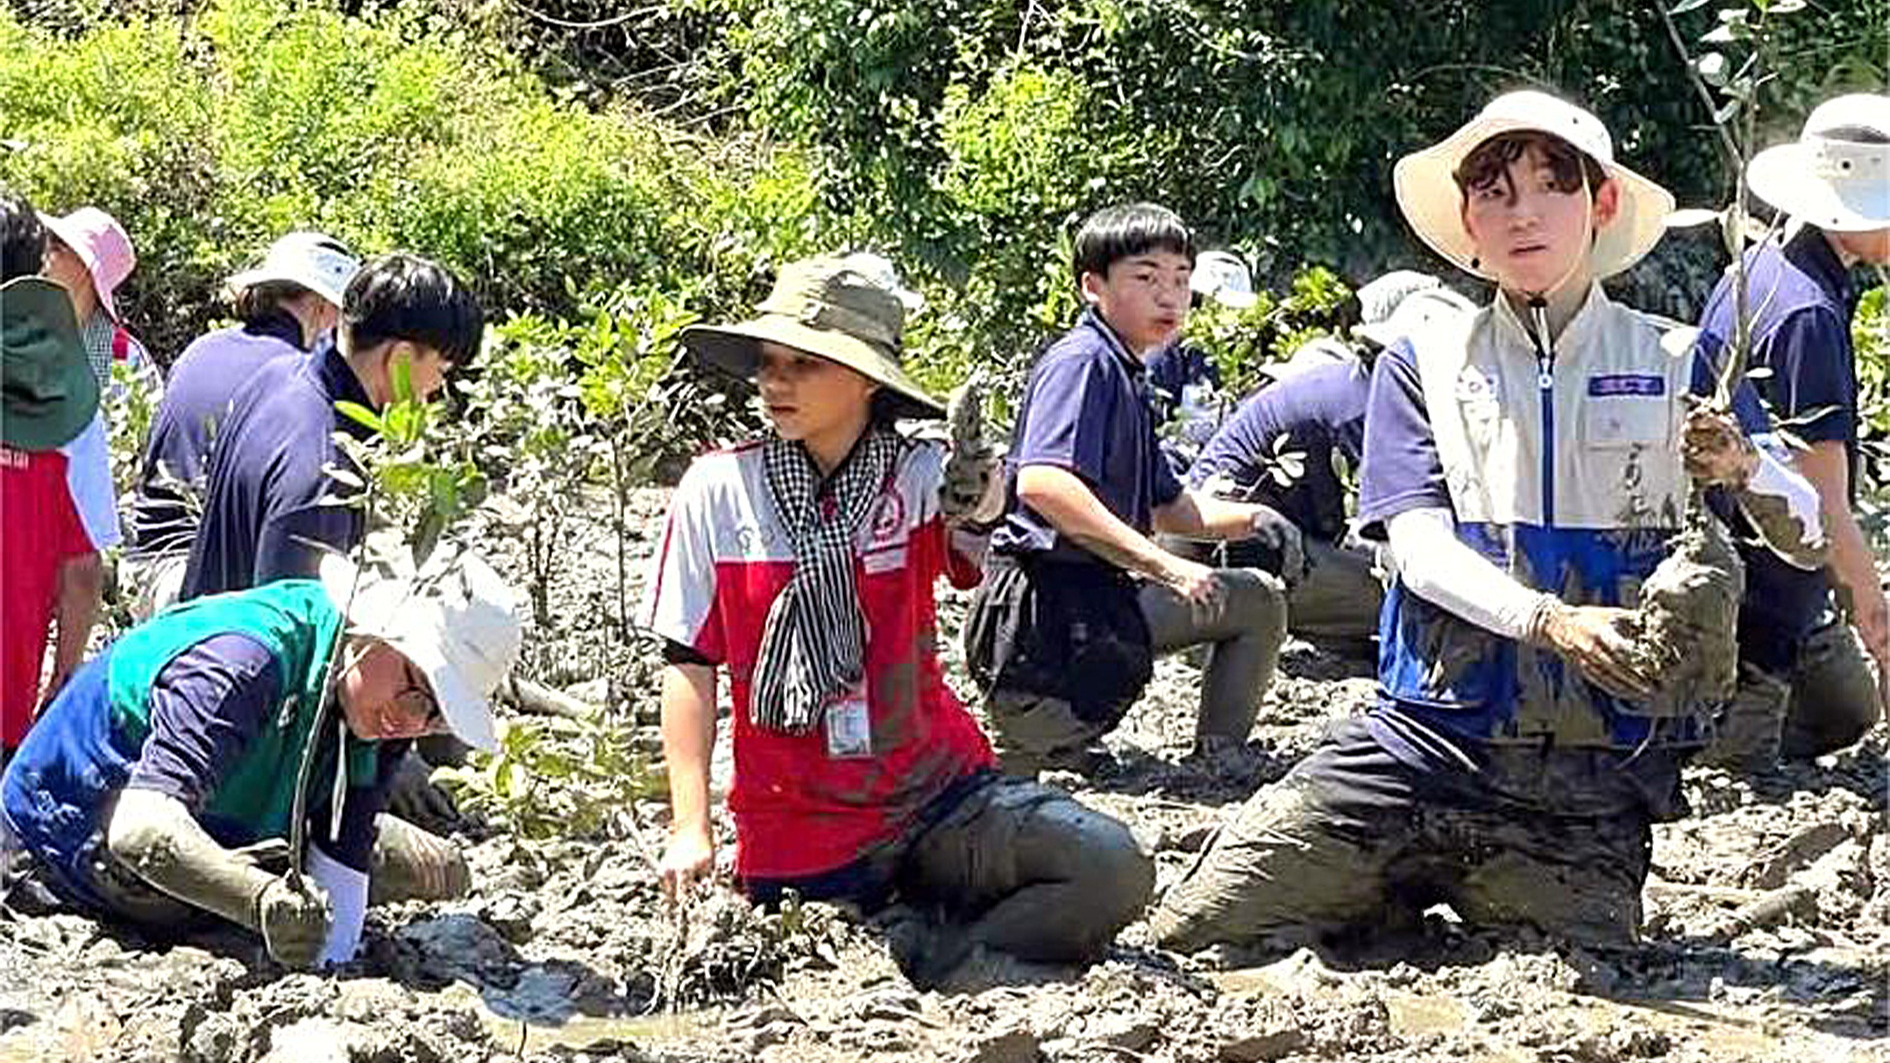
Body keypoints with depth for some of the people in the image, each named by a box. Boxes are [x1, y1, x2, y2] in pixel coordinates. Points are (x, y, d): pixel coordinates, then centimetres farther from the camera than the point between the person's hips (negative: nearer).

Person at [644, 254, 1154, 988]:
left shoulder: (917, 477, -6)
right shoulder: (717, 490, -4)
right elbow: (690, 666, 0)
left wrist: (976, 505, -53)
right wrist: (690, 830, -5)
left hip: (937, 796, 0)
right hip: (796, 835, 0)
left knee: (1115, 873, -20)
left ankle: (932, 955, -8)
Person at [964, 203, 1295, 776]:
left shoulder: (1129, 379, 19)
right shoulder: (1082, 362, -13)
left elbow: (1166, 507, 28)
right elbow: (1042, 484, -31)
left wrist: (1250, 518, 7)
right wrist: (1166, 566, -30)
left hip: (1104, 595, 11)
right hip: (1046, 602, -10)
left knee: (1261, 600, 18)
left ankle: (1219, 762, 15)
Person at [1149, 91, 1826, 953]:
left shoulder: (1678, 367, 6)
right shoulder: (1422, 364, 9)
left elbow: (1809, 540, 0)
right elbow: (1418, 546, -5)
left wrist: (1744, 467, -23)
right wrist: (1551, 621, -24)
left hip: (1595, 783, 0)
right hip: (1426, 747, 1)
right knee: (1192, 932, -6)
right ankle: (1400, 902, 18)